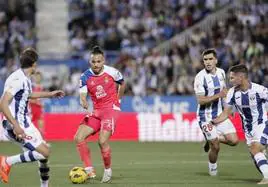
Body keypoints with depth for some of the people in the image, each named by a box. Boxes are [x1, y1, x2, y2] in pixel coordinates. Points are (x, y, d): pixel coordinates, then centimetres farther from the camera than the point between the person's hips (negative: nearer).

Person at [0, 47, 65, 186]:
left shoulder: (25, 79, 11)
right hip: (18, 125, -10)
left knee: (44, 150, 15)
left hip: (24, 123, 10)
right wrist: (15, 125, -31)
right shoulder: (18, 79, -19)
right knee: (44, 152, -16)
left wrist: (50, 94, 41)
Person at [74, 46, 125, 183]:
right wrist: (84, 103, -33)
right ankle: (89, 170, -2)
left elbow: (122, 84, 14)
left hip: (111, 109, -4)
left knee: (102, 141, -20)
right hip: (96, 111, 4)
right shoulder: (85, 77, -3)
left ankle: (108, 170, 3)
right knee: (79, 138, -9)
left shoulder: (112, 72, -6)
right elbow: (83, 96, -11)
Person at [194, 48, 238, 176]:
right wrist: (218, 95, -28)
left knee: (233, 140, -6)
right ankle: (212, 167, 23)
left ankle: (212, 140, 22)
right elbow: (200, 100, -21)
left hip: (220, 114, 6)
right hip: (206, 116, -6)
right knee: (215, 148, -6)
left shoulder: (221, 72, 3)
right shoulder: (200, 77, -17)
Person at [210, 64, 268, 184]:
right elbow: (226, 113, -1)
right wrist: (213, 122, -16)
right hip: (248, 128, 6)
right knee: (256, 158, 7)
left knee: (255, 150, -24)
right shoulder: (233, 92, -7)